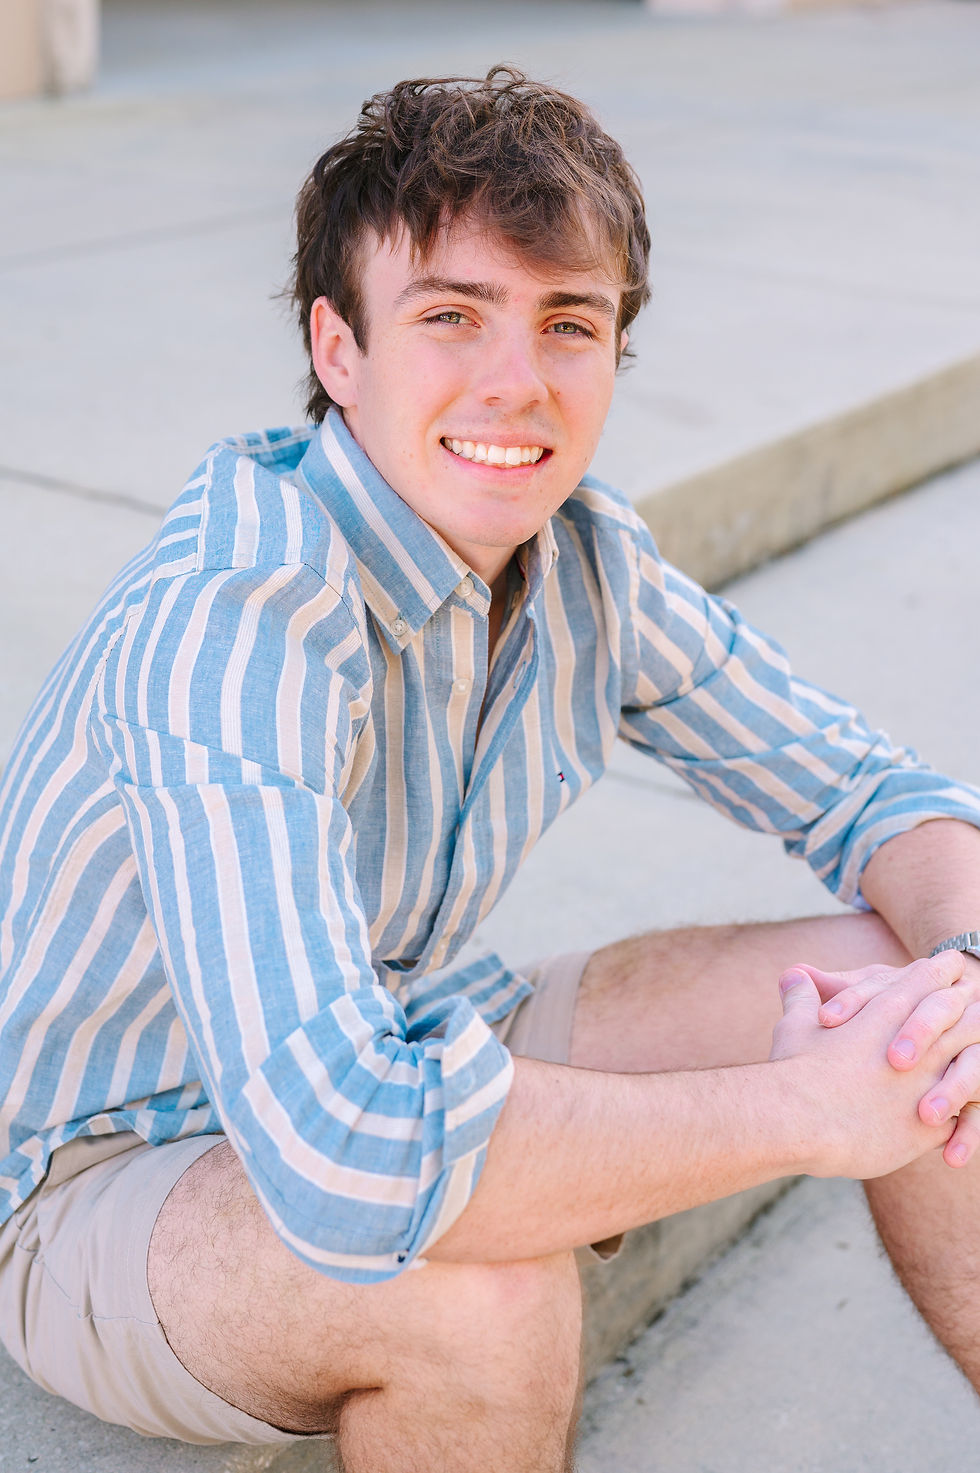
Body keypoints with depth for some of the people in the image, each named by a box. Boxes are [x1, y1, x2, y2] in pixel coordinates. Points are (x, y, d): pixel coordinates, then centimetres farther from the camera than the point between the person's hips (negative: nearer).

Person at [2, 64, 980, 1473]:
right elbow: (349, 1157, -44)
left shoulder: (587, 555, -8)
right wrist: (806, 1110, -33)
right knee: (486, 1282, -38)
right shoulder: (236, 619, -33)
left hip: (395, 1056, 7)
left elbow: (864, 788, 1)